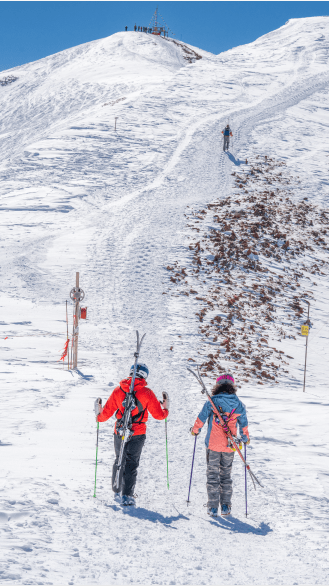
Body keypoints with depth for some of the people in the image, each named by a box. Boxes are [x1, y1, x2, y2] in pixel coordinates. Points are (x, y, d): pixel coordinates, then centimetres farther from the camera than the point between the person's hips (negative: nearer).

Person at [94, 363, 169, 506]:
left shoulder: (118, 390, -2)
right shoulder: (147, 393, -7)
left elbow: (107, 412, 5)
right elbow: (159, 414, -1)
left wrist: (99, 416, 27)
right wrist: (165, 408, 20)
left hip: (119, 432, 2)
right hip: (137, 434, -2)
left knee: (119, 461, 19)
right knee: (131, 464, 4)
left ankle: (117, 492, 27)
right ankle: (127, 495, -4)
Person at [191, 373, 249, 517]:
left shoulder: (212, 401, -9)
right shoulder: (238, 404, -1)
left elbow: (201, 417, -4)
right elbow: (243, 423, 7)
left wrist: (195, 430, 15)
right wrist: (245, 438, 25)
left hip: (213, 444, -2)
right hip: (229, 446, 2)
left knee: (212, 474, 6)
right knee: (226, 474, 15)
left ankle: (213, 507, 3)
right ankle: (226, 506, 14)